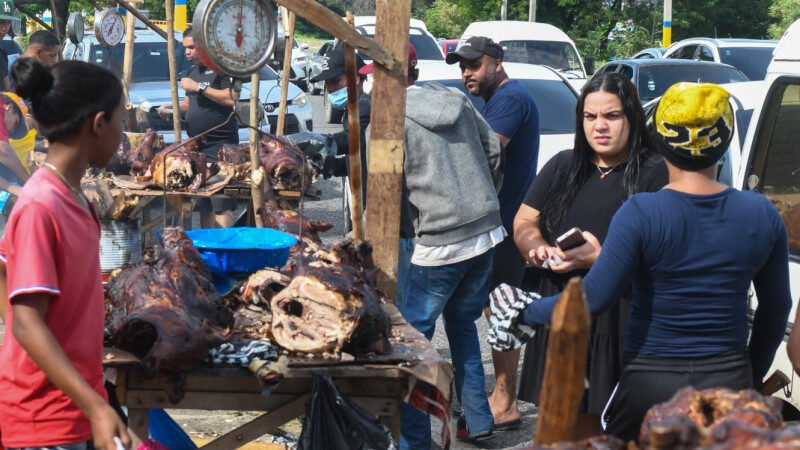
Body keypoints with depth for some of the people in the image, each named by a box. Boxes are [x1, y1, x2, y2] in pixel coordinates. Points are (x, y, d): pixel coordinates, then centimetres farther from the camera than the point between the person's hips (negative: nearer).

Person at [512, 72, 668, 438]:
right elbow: (524, 222, 18)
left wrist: (595, 258, -23)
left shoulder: (654, 173, -5)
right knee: (573, 428, 6)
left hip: (625, 328, -5)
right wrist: (537, 248, -5)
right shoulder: (562, 167, 15)